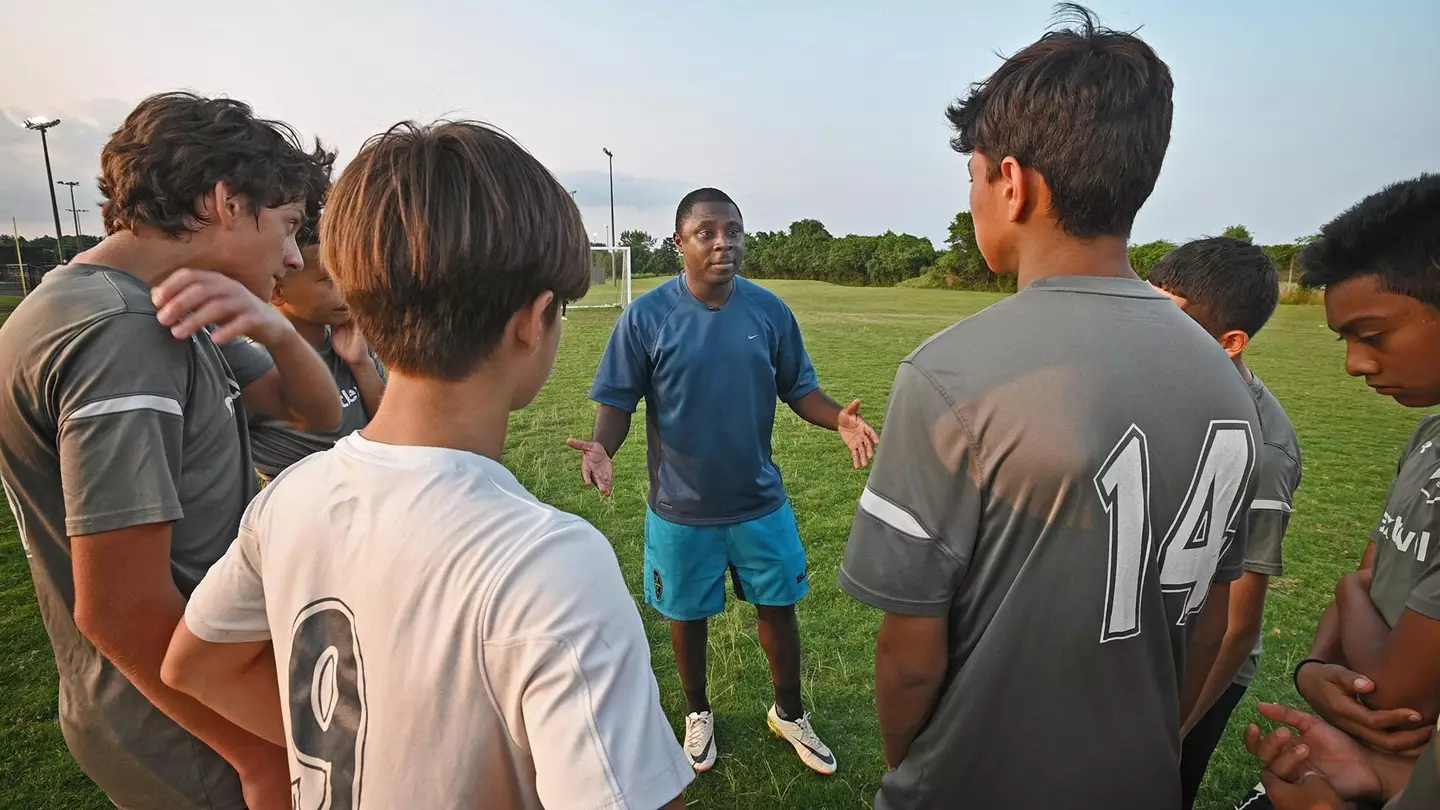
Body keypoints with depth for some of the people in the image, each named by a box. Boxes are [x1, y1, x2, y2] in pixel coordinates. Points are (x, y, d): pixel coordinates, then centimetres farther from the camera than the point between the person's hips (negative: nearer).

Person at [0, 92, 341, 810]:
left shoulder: (163, 314, 3)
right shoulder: (120, 330, -26)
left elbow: (315, 411, 5)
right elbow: (123, 609, -27)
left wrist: (275, 330, -15)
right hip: (186, 740, -8)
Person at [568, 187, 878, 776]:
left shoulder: (769, 310, -4)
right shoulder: (646, 316, -12)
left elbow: (798, 389, 3)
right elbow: (618, 400, -8)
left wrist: (838, 419, -17)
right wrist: (602, 446, -29)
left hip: (760, 503, 2)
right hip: (681, 510, -2)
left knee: (778, 609, 15)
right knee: (687, 616, 17)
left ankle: (789, 714, 42)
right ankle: (698, 712, 45)